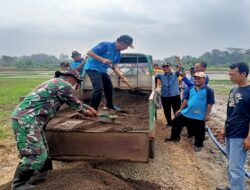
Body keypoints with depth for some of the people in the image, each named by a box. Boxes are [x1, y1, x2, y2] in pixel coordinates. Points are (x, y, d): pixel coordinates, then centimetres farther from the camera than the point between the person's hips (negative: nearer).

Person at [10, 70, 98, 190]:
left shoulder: (56, 84, 24)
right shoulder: (64, 85, -8)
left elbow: (73, 101, 34)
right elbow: (74, 103, 5)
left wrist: (88, 108, 39)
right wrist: (85, 111, 25)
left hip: (25, 119, 11)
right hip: (26, 120, -11)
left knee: (42, 150, 19)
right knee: (35, 154, -8)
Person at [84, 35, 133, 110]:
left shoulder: (118, 54, 4)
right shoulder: (105, 45, -20)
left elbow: (115, 67, 1)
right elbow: (89, 53, -22)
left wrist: (123, 77, -12)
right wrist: (102, 59, -32)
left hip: (103, 70, 9)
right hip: (92, 68, -9)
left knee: (109, 87, 17)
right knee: (98, 88, -21)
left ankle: (110, 105, 39)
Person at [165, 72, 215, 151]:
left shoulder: (208, 90, -12)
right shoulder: (190, 89, 3)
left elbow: (209, 104, -11)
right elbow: (186, 100, 10)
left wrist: (207, 115, -12)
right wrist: (180, 109, 9)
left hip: (199, 116, -5)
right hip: (186, 113, 5)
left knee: (199, 131, 9)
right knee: (176, 122, 13)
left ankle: (198, 145, 32)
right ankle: (174, 137, 33)